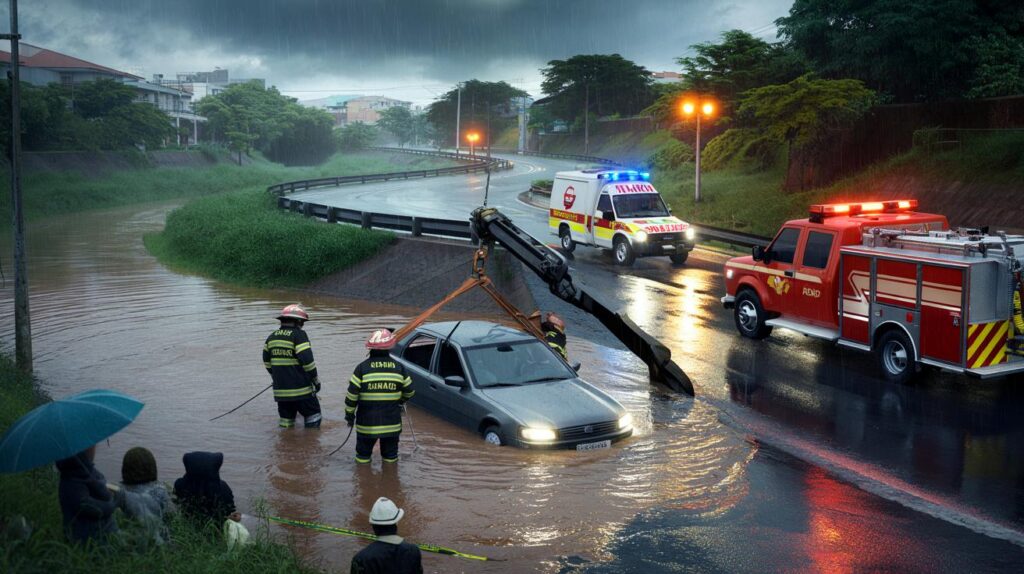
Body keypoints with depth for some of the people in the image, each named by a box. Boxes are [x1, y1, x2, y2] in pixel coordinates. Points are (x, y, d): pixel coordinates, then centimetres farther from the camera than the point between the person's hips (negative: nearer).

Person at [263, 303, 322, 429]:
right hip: (300, 389, -6)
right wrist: (316, 380, -5)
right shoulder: (299, 335, -12)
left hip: (280, 390, 6)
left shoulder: (272, 337, 10)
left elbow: (267, 361, 19)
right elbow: (307, 360, -17)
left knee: (285, 420, 16)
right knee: (313, 415, 7)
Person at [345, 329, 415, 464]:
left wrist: (349, 413, 2)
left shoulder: (362, 368, -9)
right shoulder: (398, 367, -2)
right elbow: (409, 391, 5)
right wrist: (401, 400, 26)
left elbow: (352, 394, -10)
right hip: (392, 421, 2)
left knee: (363, 453, 14)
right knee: (390, 453, 17)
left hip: (367, 421, -2)